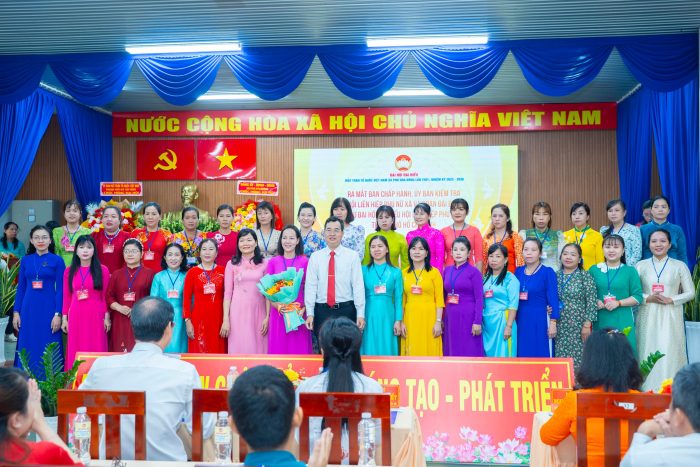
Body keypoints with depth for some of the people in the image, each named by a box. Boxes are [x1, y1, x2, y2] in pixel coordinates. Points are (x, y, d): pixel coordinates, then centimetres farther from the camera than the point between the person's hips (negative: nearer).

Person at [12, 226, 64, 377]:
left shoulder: (57, 260, -1)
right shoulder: (25, 260, 8)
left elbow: (60, 289, -4)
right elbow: (20, 288, 10)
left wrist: (58, 314, -11)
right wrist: (16, 312, 4)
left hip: (49, 309, -3)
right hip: (29, 310, 3)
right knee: (28, 349, 7)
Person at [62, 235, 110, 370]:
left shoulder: (102, 270, 3)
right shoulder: (69, 271, 10)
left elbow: (106, 296, 2)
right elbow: (66, 297, 10)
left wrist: (107, 317, -3)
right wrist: (64, 318, 6)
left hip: (96, 317, -2)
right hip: (76, 317, 2)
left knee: (95, 350, -2)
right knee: (76, 352, 2)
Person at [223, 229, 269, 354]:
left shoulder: (264, 263, 4)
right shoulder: (232, 264, 3)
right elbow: (227, 292, 2)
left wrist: (267, 316, -1)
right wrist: (225, 319, -3)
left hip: (258, 312, 1)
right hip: (238, 312, 0)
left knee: (258, 348, 4)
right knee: (239, 348, 1)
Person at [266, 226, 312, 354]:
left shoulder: (305, 261, 1)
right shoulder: (273, 261, 4)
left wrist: (303, 309, -11)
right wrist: (277, 306, -10)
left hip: (298, 312, -1)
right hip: (278, 312, 1)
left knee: (298, 347, 2)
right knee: (278, 347, 3)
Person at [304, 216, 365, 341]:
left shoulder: (352, 256, 1)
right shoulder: (315, 257, 5)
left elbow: (358, 286, -2)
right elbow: (310, 286, 3)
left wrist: (360, 314, -6)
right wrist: (310, 313, -3)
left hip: (346, 310, -1)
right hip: (322, 311, 1)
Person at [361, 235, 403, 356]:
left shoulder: (395, 272, 4)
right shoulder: (364, 270, 3)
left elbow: (398, 299, 3)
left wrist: (398, 321, -2)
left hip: (387, 318, 0)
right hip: (369, 317, 0)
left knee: (387, 350, 4)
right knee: (369, 351, 3)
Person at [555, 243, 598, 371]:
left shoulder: (585, 276, -3)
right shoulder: (556, 276, 9)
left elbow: (591, 302, -7)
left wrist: (587, 325, -12)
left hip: (578, 326, -4)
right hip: (560, 327, 4)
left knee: (578, 359, -4)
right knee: (560, 359, 4)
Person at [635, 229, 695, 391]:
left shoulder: (680, 266, 6)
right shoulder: (641, 265, 7)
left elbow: (690, 292, 5)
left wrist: (671, 300, -9)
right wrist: (648, 298, -13)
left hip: (670, 318, -1)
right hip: (647, 318, 1)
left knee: (669, 355, -5)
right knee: (647, 355, -1)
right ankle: (646, 392, 6)